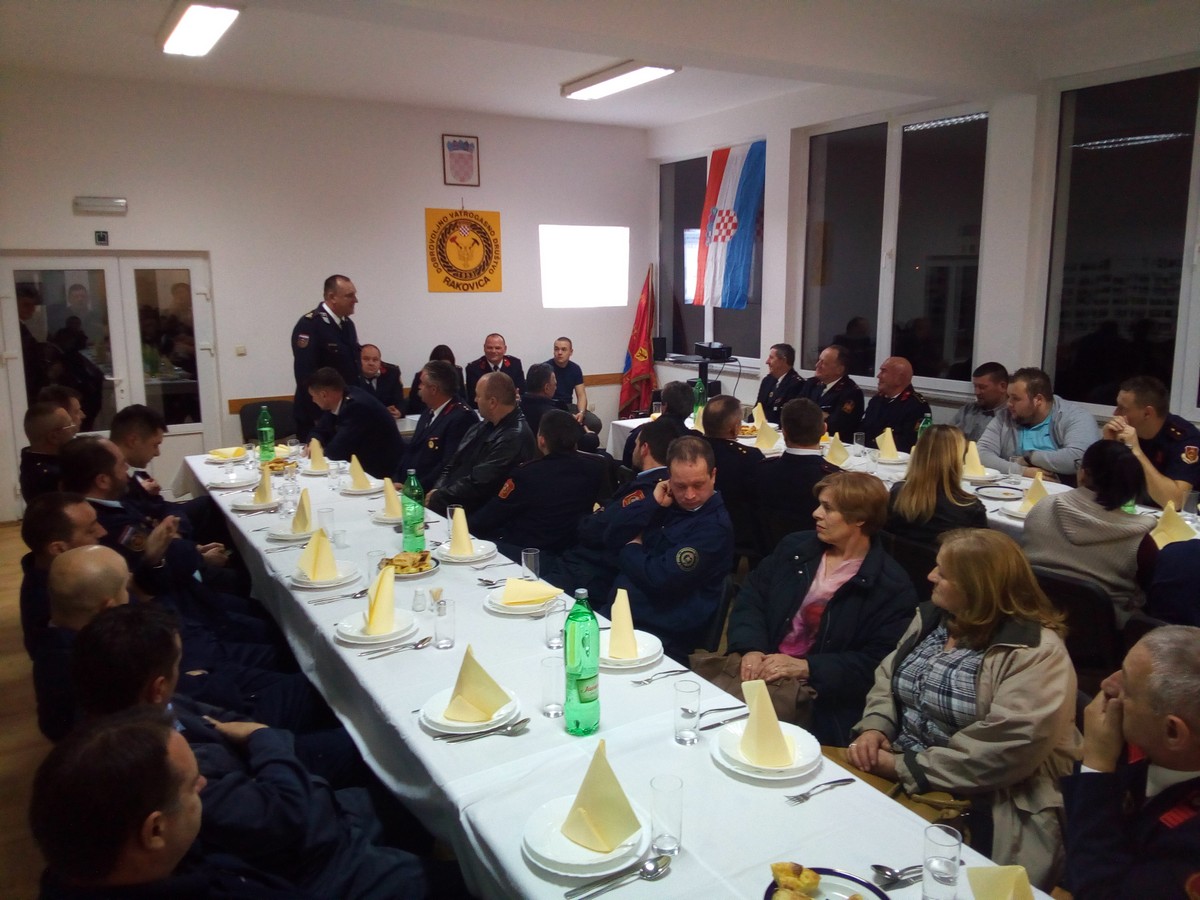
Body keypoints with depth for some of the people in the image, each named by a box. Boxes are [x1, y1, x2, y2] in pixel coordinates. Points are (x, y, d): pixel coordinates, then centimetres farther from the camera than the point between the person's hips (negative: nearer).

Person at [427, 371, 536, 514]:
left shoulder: (515, 437, -20)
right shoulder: (483, 427, 10)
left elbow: (477, 485, -21)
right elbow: (452, 466, 13)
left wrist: (437, 497, -11)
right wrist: (437, 491, -4)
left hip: (476, 514, -8)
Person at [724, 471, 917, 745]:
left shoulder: (892, 587, -4)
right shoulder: (796, 547, 12)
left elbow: (878, 662, -9)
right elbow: (752, 595, 10)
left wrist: (806, 668, -17)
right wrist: (750, 648, -9)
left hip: (817, 694, -5)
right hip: (759, 666, 5)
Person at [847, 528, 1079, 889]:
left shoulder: (1035, 652, -16)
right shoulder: (932, 617, 10)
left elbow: (1008, 746, -24)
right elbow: (888, 675, 15)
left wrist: (908, 770, -21)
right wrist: (874, 727, -6)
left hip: (973, 804, -7)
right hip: (894, 773, 7)